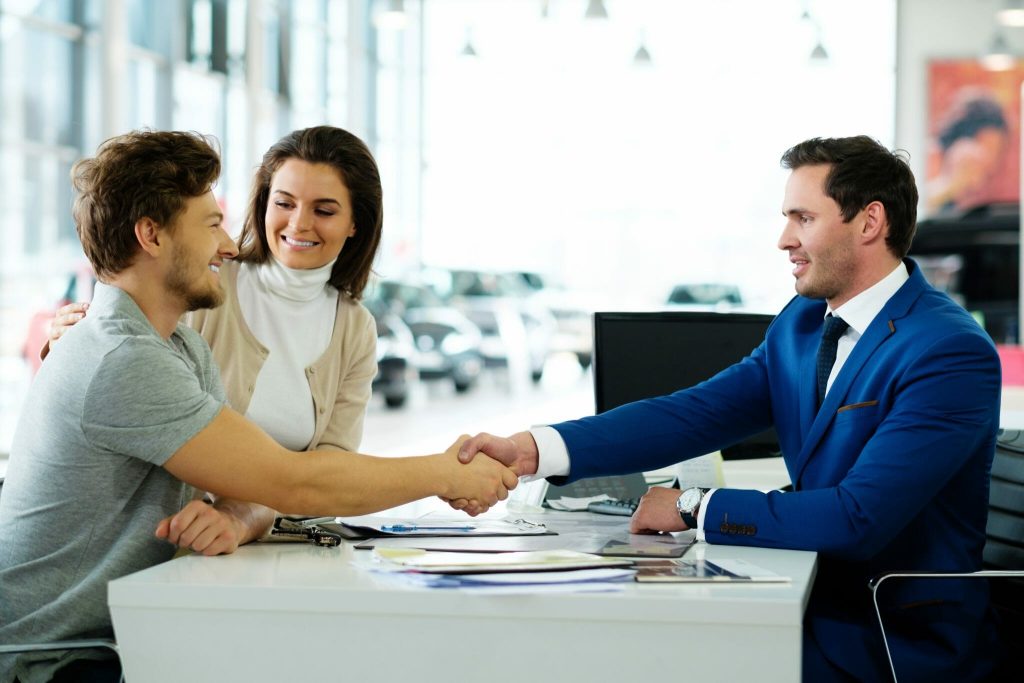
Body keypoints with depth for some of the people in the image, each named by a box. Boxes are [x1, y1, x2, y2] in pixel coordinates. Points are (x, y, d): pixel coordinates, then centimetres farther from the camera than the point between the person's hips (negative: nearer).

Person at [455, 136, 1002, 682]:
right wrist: (530, 450, -15)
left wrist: (694, 508, -20)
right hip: (820, 605, 7)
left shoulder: (954, 354, -19)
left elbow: (859, 519, -27)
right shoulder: (800, 323, 7)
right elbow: (692, 415, -3)